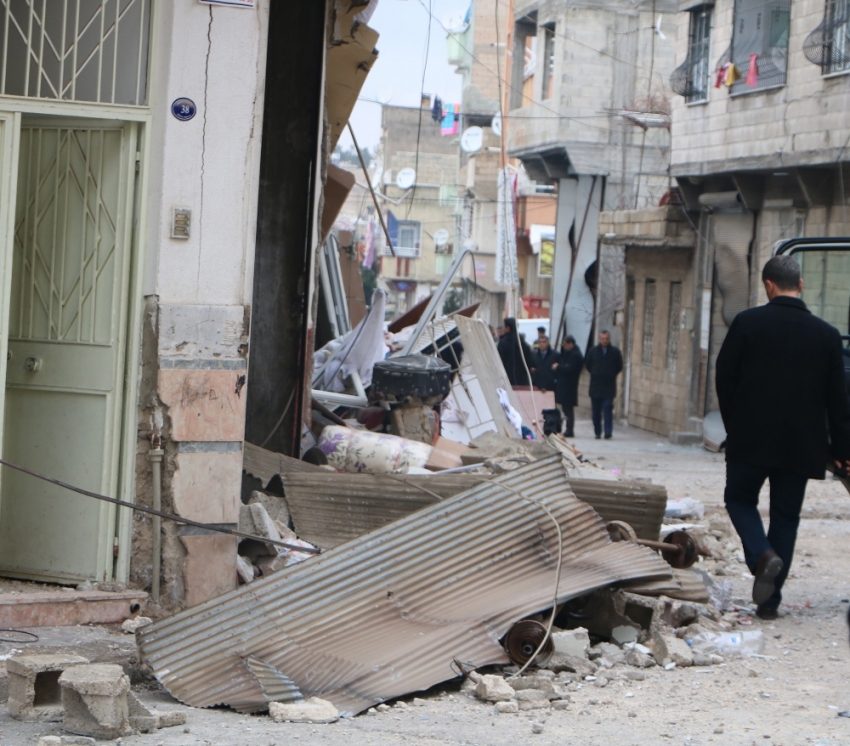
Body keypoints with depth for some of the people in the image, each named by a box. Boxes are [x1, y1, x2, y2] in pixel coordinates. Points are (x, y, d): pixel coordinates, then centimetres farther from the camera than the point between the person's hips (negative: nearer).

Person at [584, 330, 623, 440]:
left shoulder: (615, 352, 0)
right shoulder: (593, 351, 3)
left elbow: (619, 367, 9)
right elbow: (587, 364, 15)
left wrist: (611, 376, 7)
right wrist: (595, 374, 12)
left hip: (609, 386, -2)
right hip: (595, 386, 2)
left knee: (608, 410, -11)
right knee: (596, 411, 5)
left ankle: (608, 433, -14)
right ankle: (597, 433, 13)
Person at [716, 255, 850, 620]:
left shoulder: (747, 323, -7)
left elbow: (724, 379, -2)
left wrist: (734, 424, 12)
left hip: (751, 439, -2)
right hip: (801, 445, 2)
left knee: (740, 498, 17)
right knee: (785, 516, 10)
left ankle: (762, 554, -11)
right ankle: (770, 601, 9)